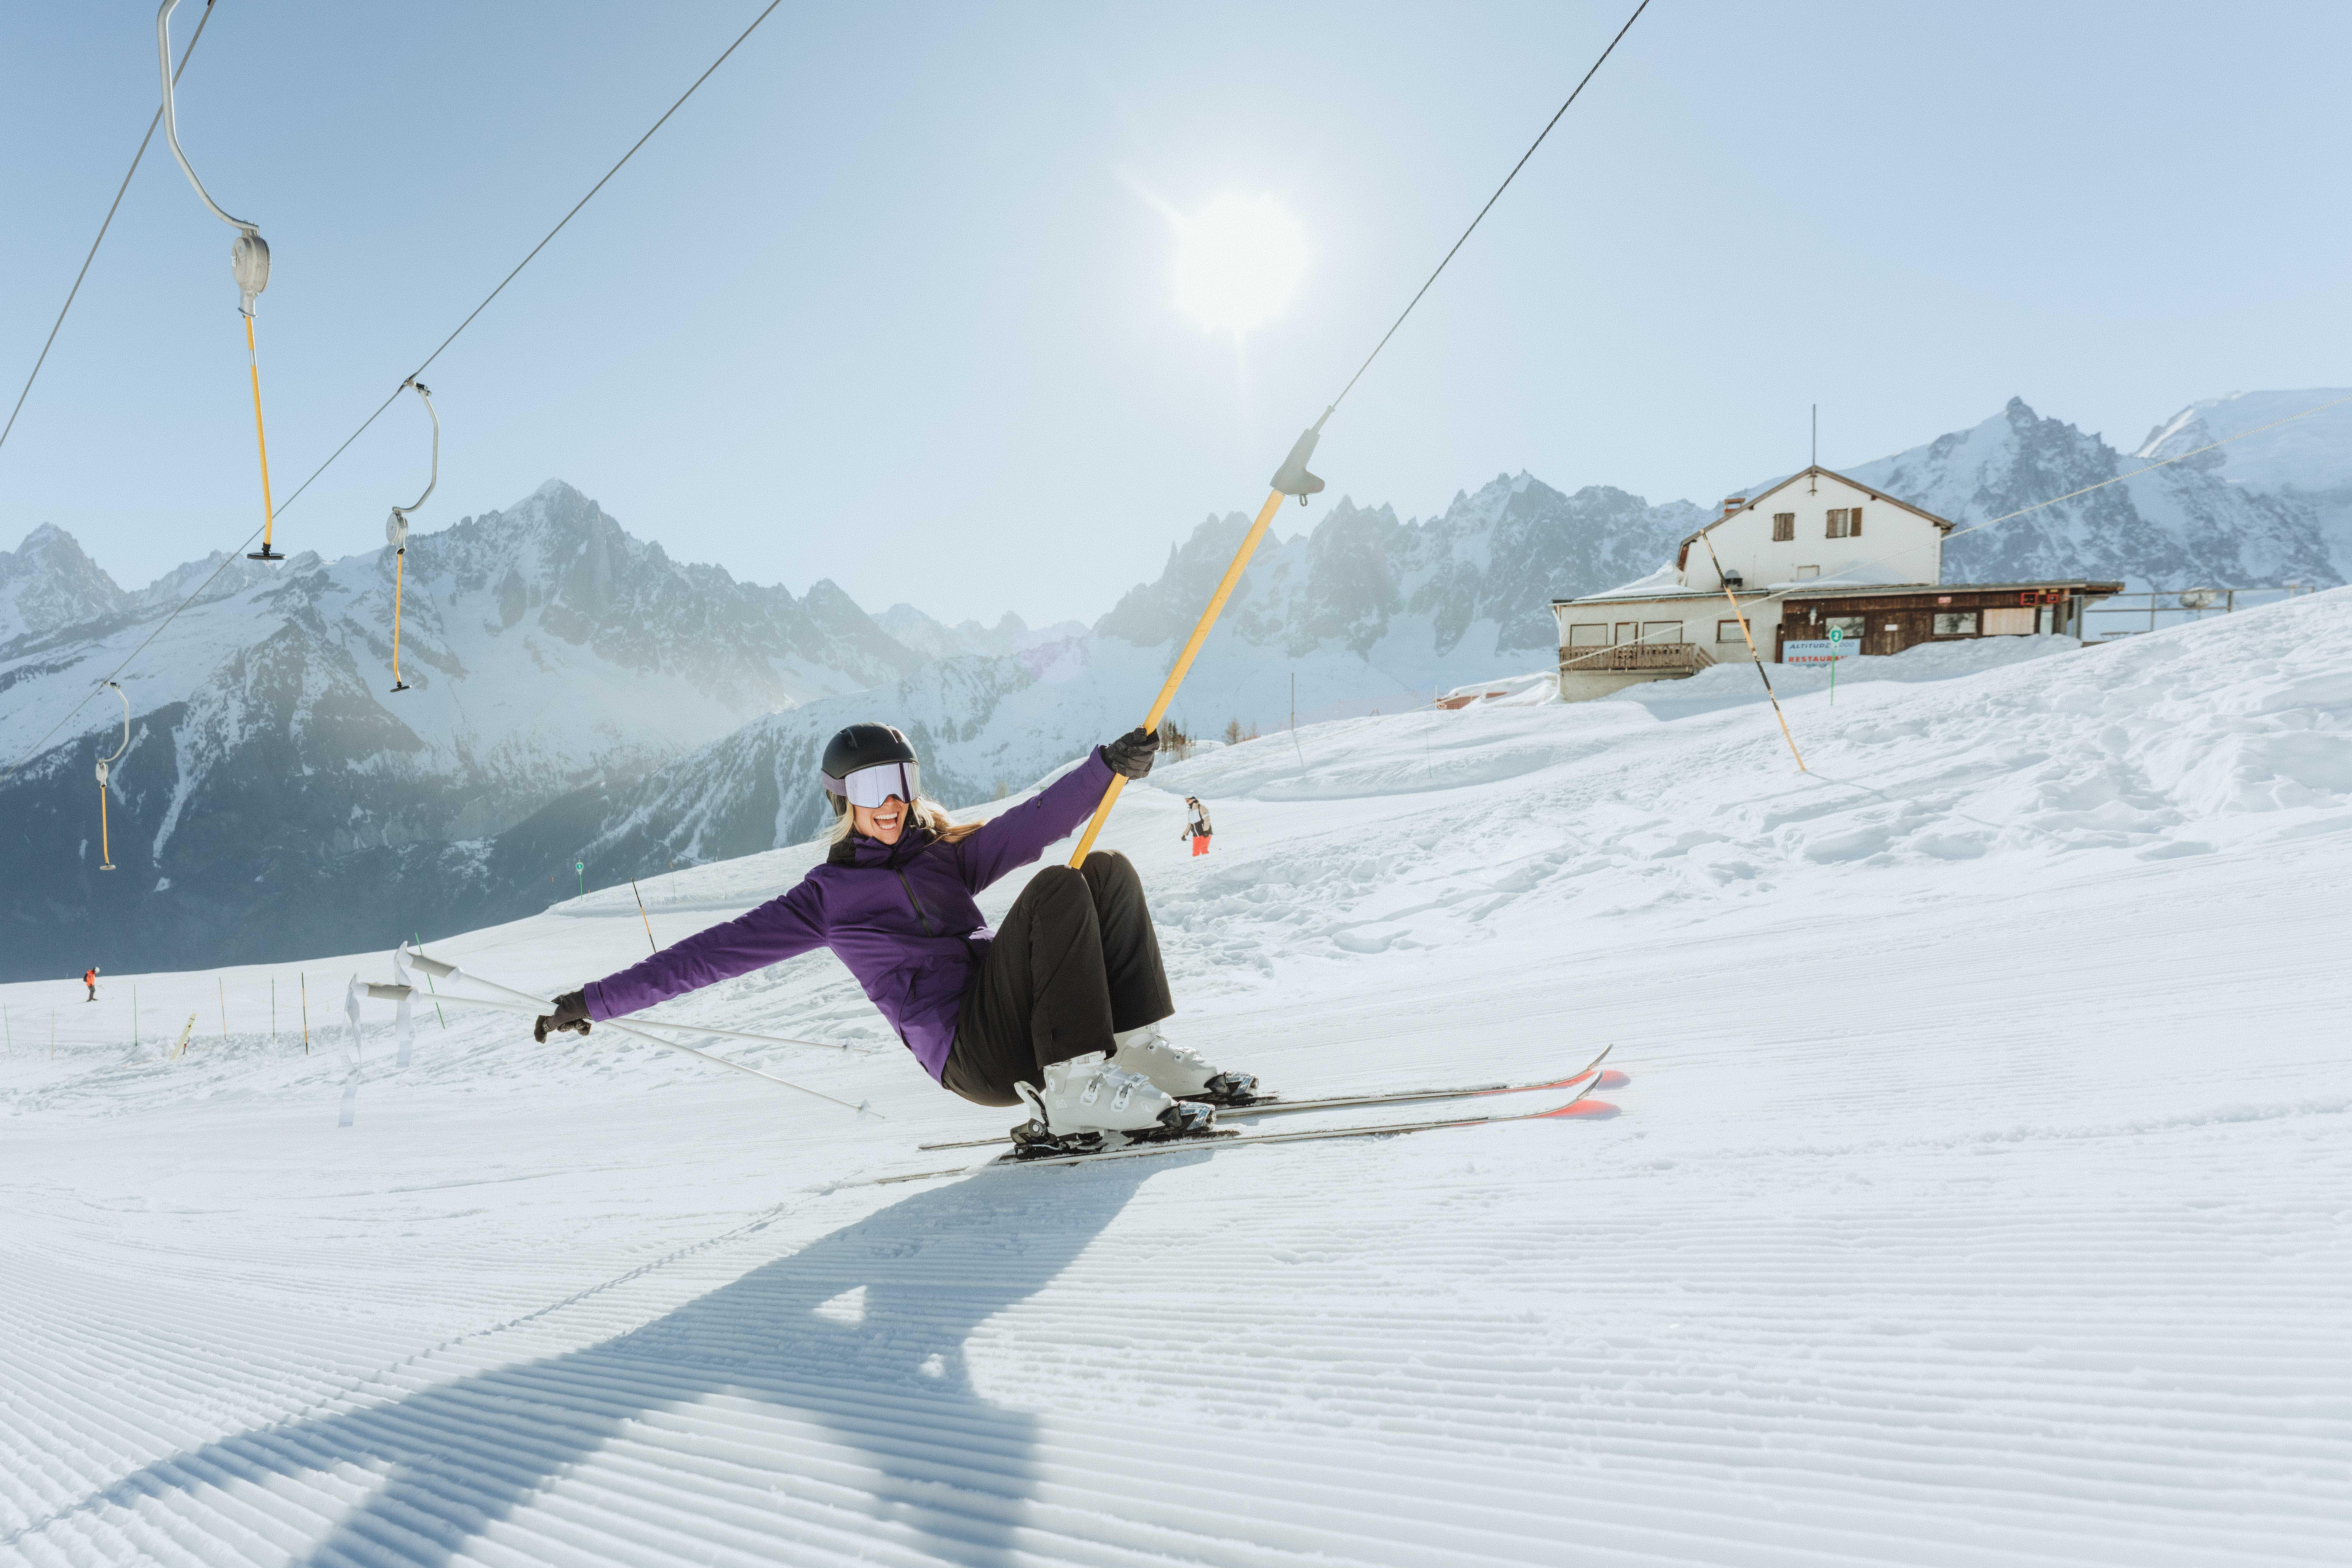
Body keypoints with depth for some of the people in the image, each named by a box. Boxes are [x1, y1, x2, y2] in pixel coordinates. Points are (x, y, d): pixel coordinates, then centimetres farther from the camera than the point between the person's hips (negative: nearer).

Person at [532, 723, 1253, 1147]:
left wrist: (1109, 765, -11)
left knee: (1107, 870, -7)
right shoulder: (827, 897, 8)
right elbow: (714, 951, 4)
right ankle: (1076, 1092, -30)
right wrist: (595, 1001, 1)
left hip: (1024, 1028, 6)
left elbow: (1036, 820, 6)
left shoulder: (948, 855, 20)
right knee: (1057, 888, -24)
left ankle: (1139, 1050, -9)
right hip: (971, 1054, -6)